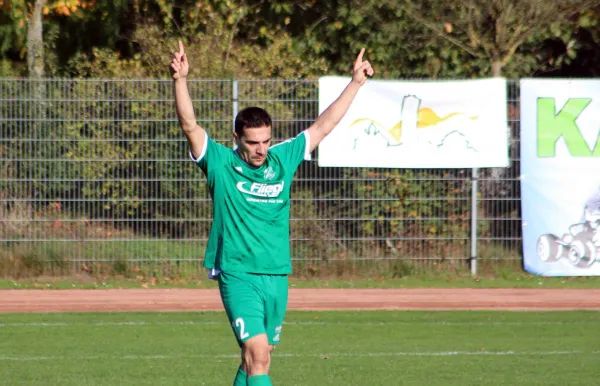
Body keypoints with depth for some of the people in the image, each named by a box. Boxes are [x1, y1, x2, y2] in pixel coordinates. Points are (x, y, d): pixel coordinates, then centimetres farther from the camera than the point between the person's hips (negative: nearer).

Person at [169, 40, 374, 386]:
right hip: (238, 276, -5)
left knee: (255, 358, 11)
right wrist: (181, 80, -26)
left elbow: (323, 126, 16)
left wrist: (356, 83, 19)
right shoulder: (220, 163, -3)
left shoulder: (282, 160, 9)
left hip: (277, 277, 5)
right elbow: (190, 126, -14)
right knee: (258, 356, -16)